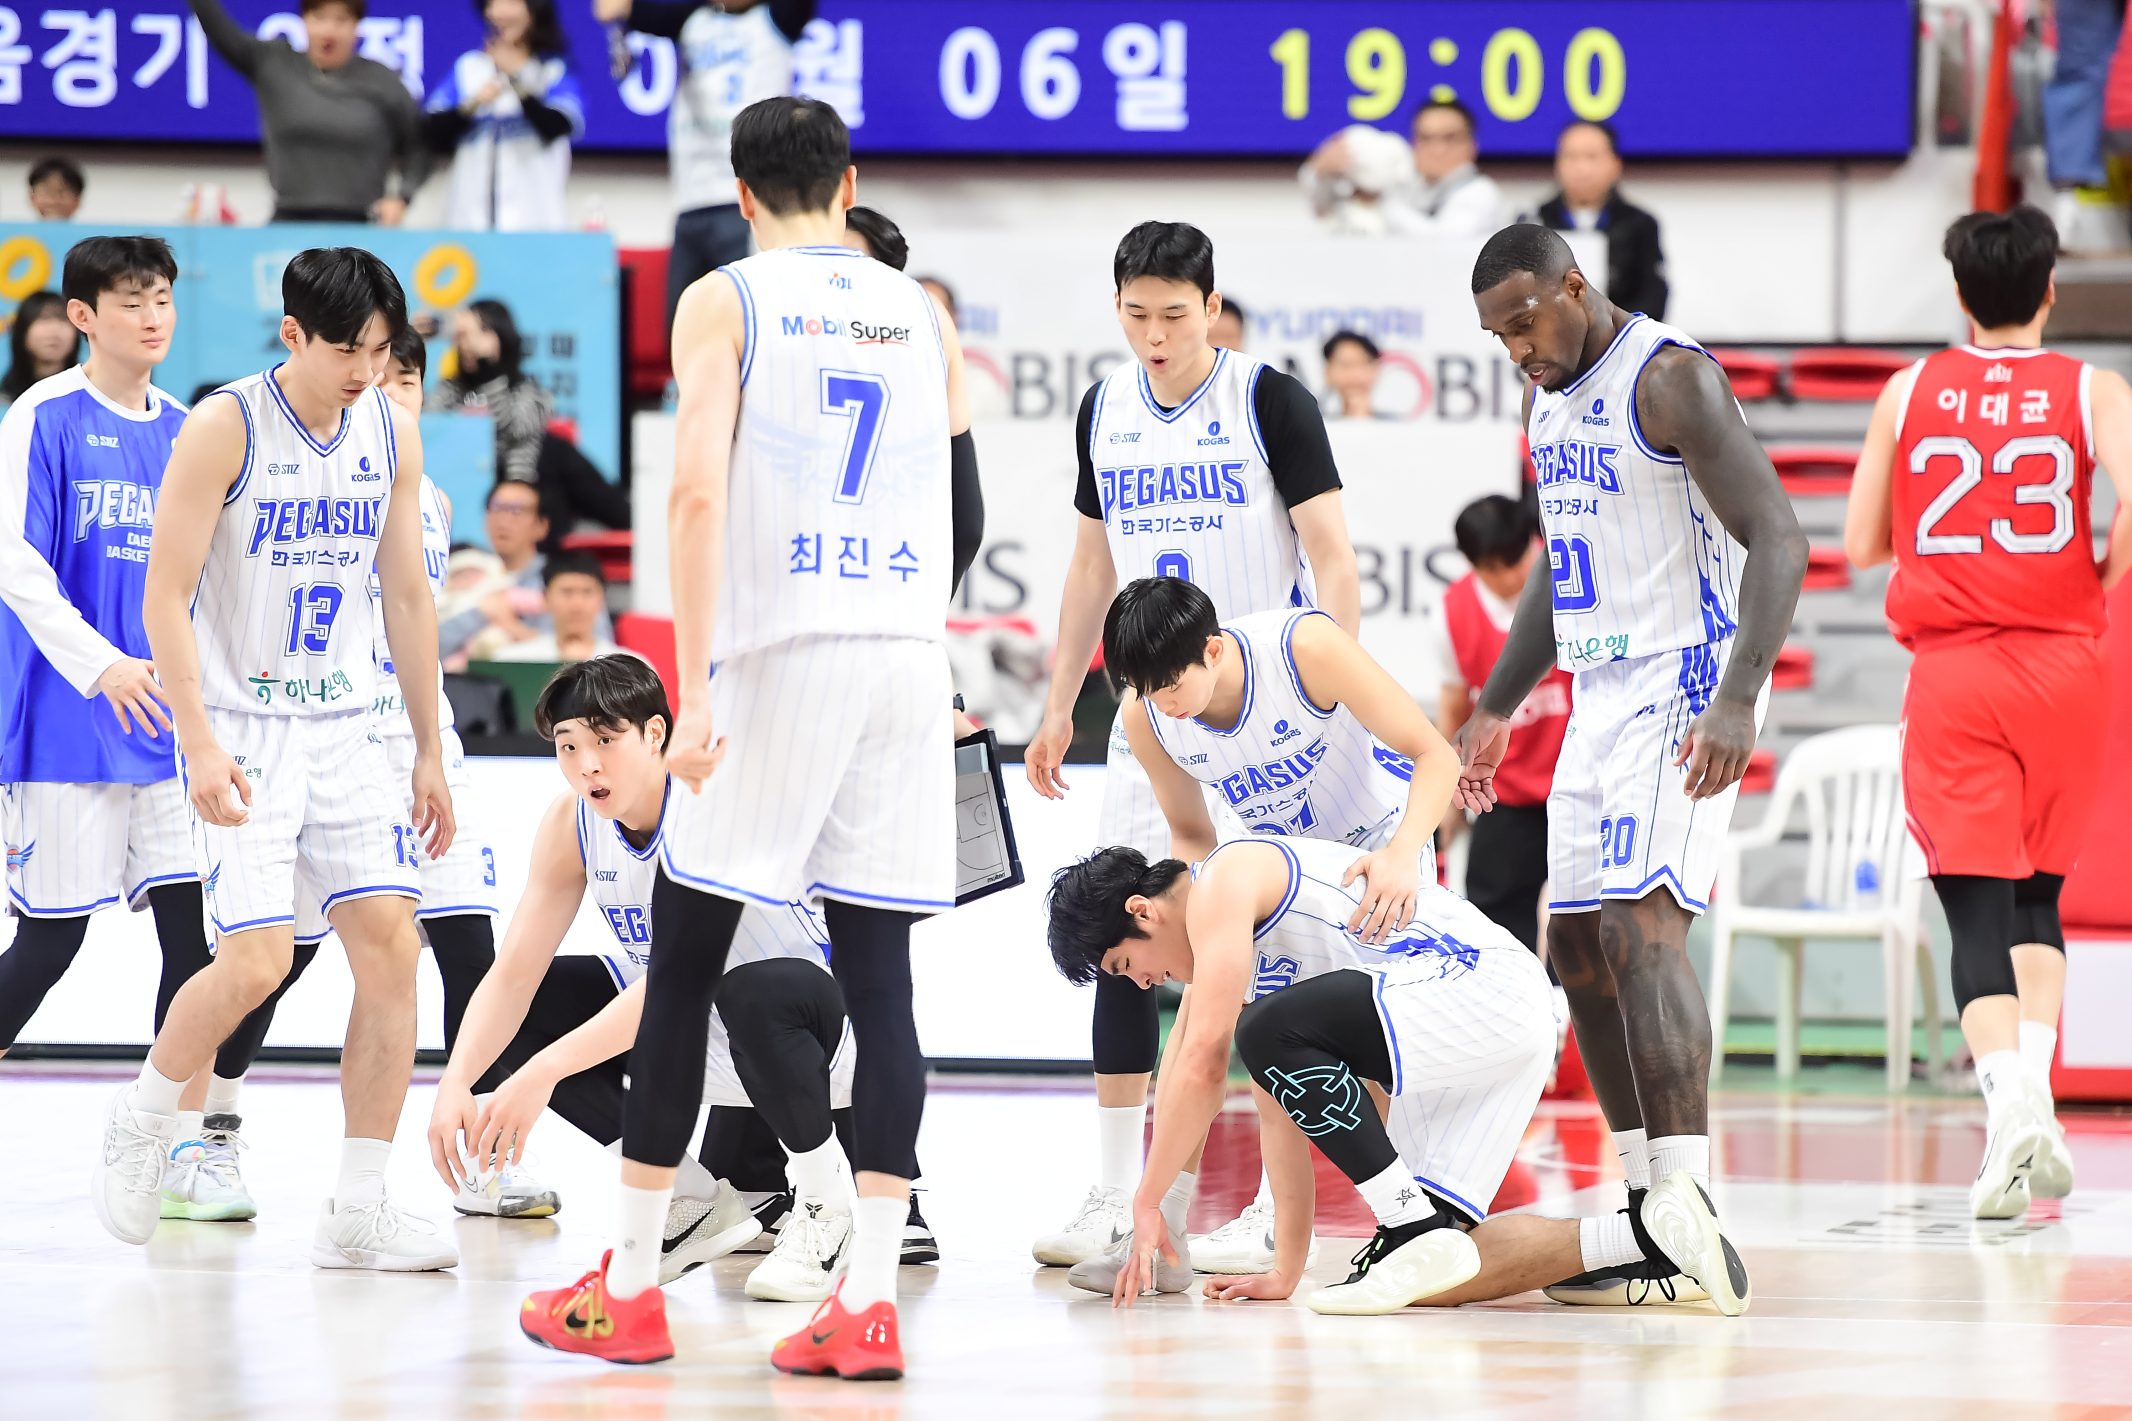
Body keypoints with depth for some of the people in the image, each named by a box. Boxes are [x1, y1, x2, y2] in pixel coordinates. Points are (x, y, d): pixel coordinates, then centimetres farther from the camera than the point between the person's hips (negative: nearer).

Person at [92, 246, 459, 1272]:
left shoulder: (391, 433, 6)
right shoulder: (225, 429, -12)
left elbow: (407, 598, 13)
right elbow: (165, 599, -12)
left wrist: (430, 752, 13)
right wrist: (201, 744, -20)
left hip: (342, 728, 6)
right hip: (240, 733, -6)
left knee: (390, 947, -5)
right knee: (257, 961, -15)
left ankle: (357, 1211, 1)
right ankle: (142, 1118, 13)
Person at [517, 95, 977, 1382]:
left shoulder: (725, 301, 0)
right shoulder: (922, 313, 14)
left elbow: (700, 492, -11)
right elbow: (962, 500, 16)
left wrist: (695, 688, -14)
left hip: (781, 649, -4)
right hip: (911, 654, 4)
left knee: (685, 956, 6)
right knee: (879, 974, 3)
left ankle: (628, 1291, 9)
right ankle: (870, 1303, -4)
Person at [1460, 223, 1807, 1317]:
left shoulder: (1670, 379, -16)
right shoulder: (1548, 401, 13)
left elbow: (1777, 538, -21)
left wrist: (1738, 698, -31)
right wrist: (1496, 707, 23)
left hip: (1685, 686, -10)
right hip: (1600, 691, 10)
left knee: (1641, 922, -23)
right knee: (1576, 941, 9)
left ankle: (1690, 1204, -30)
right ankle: (1649, 1201, 17)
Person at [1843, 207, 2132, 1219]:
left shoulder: (1909, 393, 5)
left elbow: (1860, 543, 7)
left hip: (1951, 674, 0)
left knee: (1977, 908, -2)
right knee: (2037, 896, 18)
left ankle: (2009, 1102, -23)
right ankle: (2038, 1093, 1)